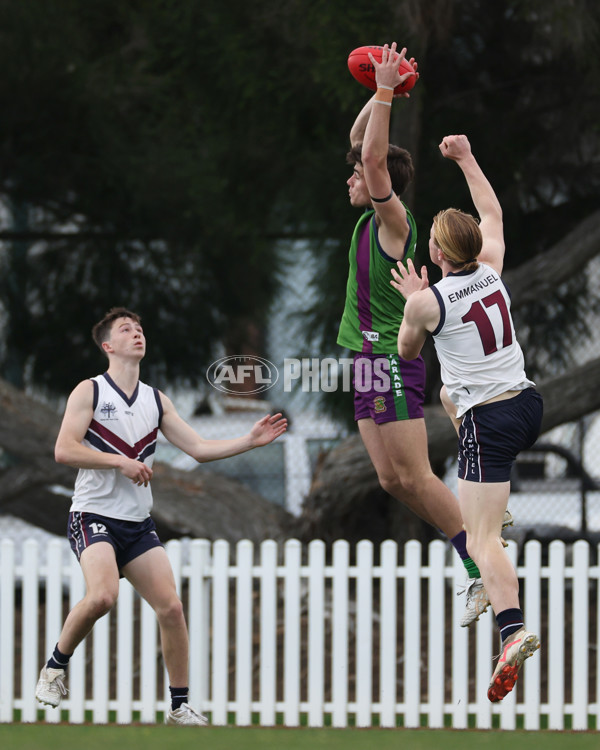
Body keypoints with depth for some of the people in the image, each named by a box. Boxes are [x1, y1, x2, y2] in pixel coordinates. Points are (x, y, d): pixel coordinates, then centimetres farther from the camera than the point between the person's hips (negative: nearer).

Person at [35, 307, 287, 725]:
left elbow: (198, 448, 13)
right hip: (95, 515, -5)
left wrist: (250, 441, 2)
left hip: (139, 523, 5)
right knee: (103, 595, -29)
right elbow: (64, 450, -12)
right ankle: (56, 666, -5)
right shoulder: (89, 392, -3)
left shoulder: (156, 400, 13)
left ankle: (180, 707, 3)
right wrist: (120, 461, -17)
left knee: (171, 607, -6)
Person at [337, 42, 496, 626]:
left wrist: (385, 93, -20)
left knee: (414, 477, -11)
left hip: (392, 361, -9)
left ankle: (485, 572, -10)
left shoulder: (392, 220, -11)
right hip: (370, 360, 9)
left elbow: (375, 156, -23)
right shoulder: (373, 219, 11)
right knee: (392, 480, 7)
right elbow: (360, 143, 20)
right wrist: (379, 92, 12)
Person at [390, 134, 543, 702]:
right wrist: (466, 160, 29)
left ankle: (513, 630, -31)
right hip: (528, 405, 7)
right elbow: (493, 214, 23)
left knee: (480, 540, -9)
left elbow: (406, 351, 7)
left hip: (489, 423, -7)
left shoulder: (428, 301, -14)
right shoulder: (492, 271, 2)